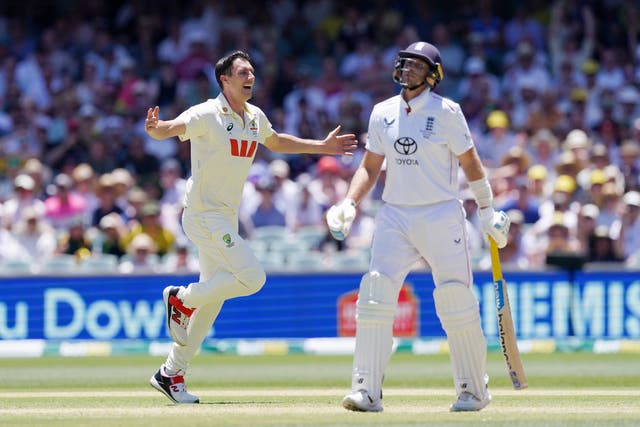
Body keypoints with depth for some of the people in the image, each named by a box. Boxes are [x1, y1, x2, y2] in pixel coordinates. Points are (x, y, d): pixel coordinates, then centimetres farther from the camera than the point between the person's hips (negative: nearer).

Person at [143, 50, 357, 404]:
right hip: (203, 215, -8)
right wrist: (155, 128, -53)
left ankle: (172, 373, 16)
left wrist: (322, 147, 28)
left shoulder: (255, 117, 10)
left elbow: (276, 142, 29)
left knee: (212, 298, 9)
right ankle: (182, 298, 0)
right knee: (252, 277, -18)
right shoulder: (206, 115, -14)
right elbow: (172, 128, -29)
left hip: (227, 218, 8)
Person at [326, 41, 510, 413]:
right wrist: (349, 205, 1)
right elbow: (370, 168, 15)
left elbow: (470, 163, 2)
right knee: (375, 293, -11)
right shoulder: (383, 113, 9)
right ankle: (367, 391, -12)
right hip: (395, 216, 4)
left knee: (457, 301, -4)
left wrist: (487, 212, 1)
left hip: (441, 215, -4)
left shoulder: (446, 111, -3)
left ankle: (474, 389, 12)